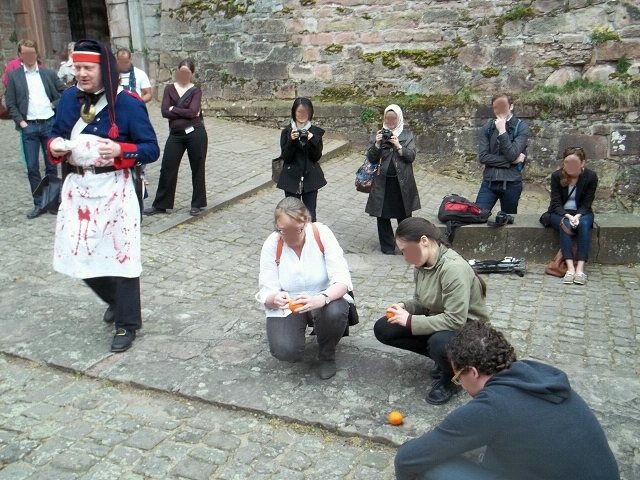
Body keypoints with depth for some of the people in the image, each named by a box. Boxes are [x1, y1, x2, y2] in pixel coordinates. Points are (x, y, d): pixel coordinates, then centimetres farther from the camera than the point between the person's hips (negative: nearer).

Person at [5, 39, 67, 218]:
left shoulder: (49, 73, 7)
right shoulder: (14, 75, 4)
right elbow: (10, 104, 3)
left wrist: (55, 104, -1)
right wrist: (20, 122, -7)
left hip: (49, 124, 0)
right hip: (29, 126, 0)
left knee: (51, 166, 6)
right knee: (32, 168, 2)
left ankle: (53, 203, 15)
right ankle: (39, 204, 12)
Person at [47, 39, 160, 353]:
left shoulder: (127, 103, -10)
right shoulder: (69, 99, 5)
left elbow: (152, 149, -10)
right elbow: (56, 134, 15)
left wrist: (120, 150, -27)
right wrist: (55, 147, -8)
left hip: (114, 190, -5)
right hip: (78, 188, 6)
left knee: (120, 254, 0)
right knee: (79, 254, 11)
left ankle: (127, 324, 16)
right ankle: (116, 301, 38)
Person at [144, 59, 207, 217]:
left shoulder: (196, 91, 0)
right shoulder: (169, 89, 7)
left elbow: (193, 111, -16)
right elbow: (165, 112, -5)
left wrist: (174, 109, -8)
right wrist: (185, 113, -10)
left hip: (195, 133, -3)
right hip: (175, 135, 3)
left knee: (197, 168, 6)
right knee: (167, 168, 6)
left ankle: (197, 204, 20)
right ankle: (160, 205, 17)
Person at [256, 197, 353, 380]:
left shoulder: (322, 234, -19)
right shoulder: (271, 245, -15)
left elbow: (342, 279, -23)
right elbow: (266, 293, -14)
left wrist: (321, 299, -44)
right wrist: (274, 299, -40)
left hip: (324, 301, 0)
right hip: (286, 306, 0)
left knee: (335, 313, -35)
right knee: (285, 351, -26)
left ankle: (327, 355, 0)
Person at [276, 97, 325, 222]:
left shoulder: (315, 132, 1)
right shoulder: (287, 131, -1)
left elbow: (317, 157, -3)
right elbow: (285, 157, -6)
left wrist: (312, 141, -18)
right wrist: (291, 141, -21)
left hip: (310, 178, 1)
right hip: (291, 179, 0)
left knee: (310, 216, 5)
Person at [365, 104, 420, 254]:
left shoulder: (407, 135, 6)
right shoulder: (377, 135, 6)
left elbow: (411, 156, -4)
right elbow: (371, 159, 1)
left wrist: (398, 145, -16)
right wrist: (377, 144, -16)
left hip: (402, 182, 0)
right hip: (382, 182, 1)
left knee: (404, 216, 7)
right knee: (383, 215, 4)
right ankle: (387, 246, 18)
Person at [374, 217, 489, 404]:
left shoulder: (454, 268, -29)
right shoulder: (422, 264, -5)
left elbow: (455, 320, -32)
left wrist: (410, 321, -28)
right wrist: (404, 307, -13)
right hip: (437, 324, 8)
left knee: (439, 343, -40)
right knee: (383, 329, -4)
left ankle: (451, 378, -4)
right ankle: (443, 358, 5)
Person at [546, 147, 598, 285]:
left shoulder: (591, 176, -9)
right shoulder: (556, 176, -10)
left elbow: (586, 203, -8)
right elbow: (556, 203, -11)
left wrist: (577, 216, -28)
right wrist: (568, 216, -29)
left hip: (581, 213, 1)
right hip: (560, 213, 0)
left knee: (584, 224, -33)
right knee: (565, 225, -34)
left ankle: (580, 268, -38)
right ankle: (570, 267, -41)